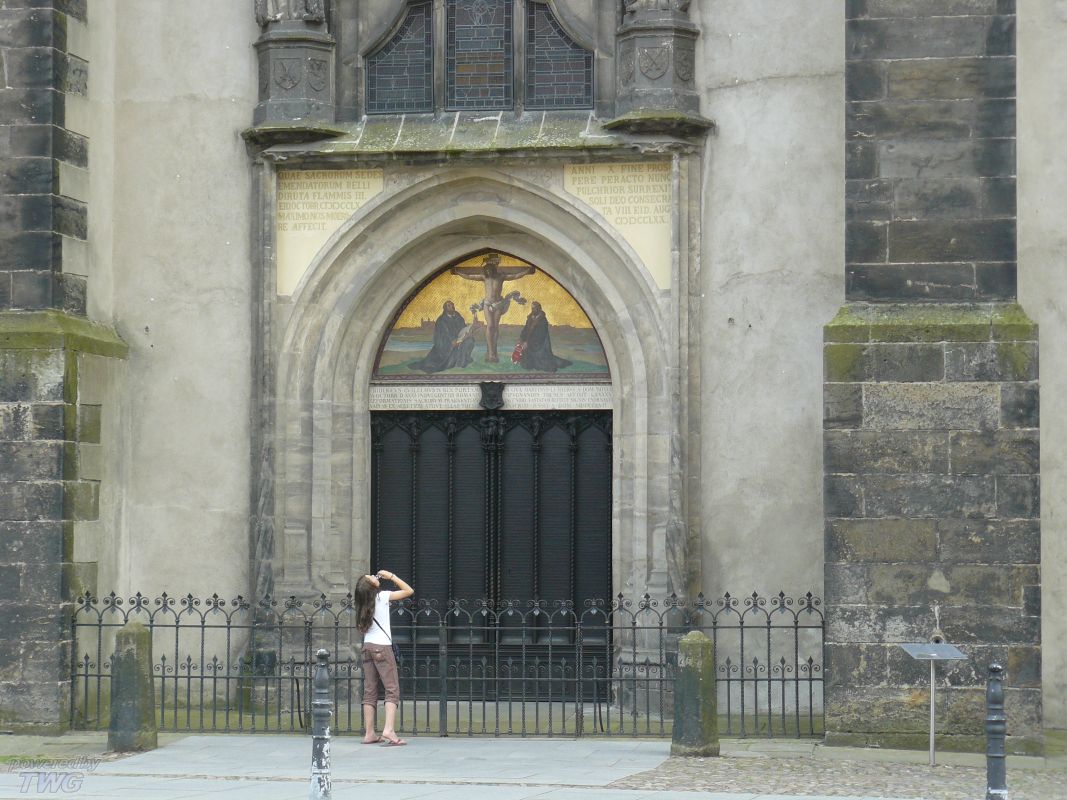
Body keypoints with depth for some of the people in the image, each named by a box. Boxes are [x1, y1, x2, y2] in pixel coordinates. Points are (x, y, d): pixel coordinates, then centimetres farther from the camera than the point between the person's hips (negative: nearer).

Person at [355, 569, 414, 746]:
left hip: (367, 647, 6)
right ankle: (389, 730, -22)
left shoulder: (363, 604, 6)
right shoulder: (382, 596, -9)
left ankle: (369, 733, 5)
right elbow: (409, 591, -5)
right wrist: (391, 576, 1)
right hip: (382, 648, -6)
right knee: (392, 690, -7)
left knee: (370, 692, 7)